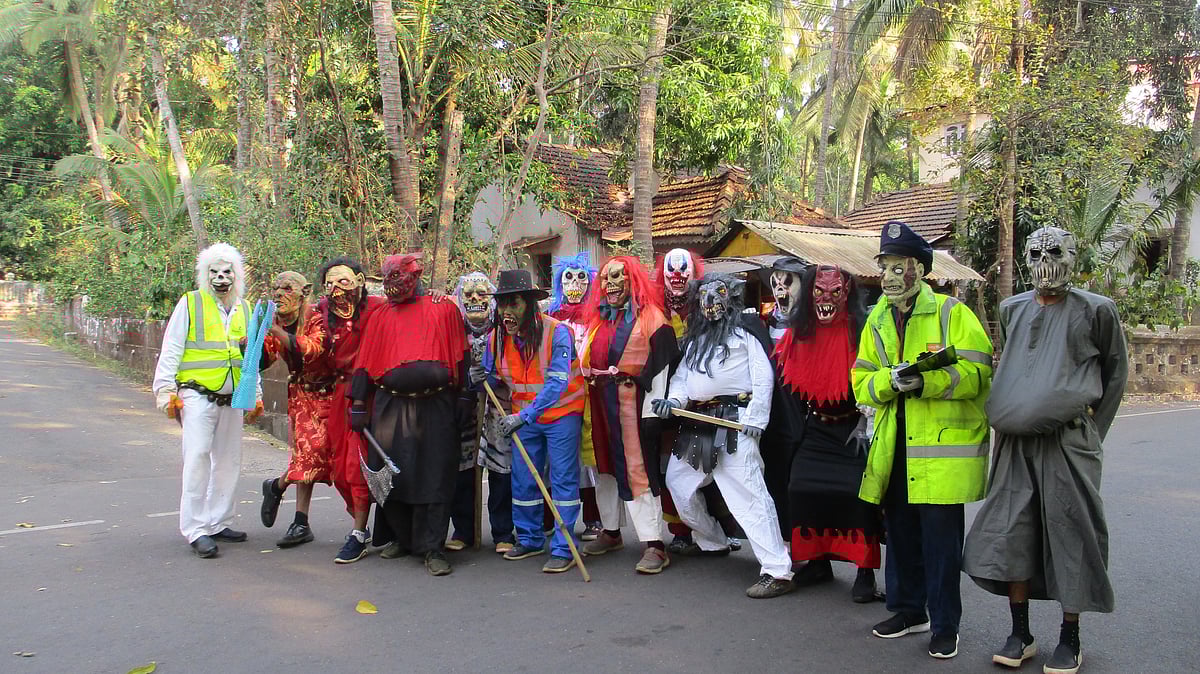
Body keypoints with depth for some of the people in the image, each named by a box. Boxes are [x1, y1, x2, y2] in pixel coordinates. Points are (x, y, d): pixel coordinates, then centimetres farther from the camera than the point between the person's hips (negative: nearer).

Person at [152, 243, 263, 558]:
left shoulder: (245, 310, 15)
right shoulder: (190, 303, 1)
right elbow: (171, 350, -1)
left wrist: (255, 396, 17)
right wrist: (166, 390, -8)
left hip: (232, 399, 5)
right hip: (197, 394, -5)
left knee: (228, 460, 8)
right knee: (198, 458, -10)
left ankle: (218, 522, 19)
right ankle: (195, 529, -5)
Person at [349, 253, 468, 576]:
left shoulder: (444, 310, 6)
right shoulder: (380, 317, 14)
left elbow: (459, 359, 7)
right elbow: (365, 364, 13)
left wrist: (457, 403, 3)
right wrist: (358, 405, 6)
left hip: (435, 407, -3)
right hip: (390, 407, 3)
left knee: (433, 476, -3)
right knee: (391, 474, 5)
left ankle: (431, 548, 4)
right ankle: (402, 537, 24)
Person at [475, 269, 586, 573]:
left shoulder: (557, 332, -22)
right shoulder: (496, 337, -5)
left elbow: (557, 383, -27)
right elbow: (494, 377, 9)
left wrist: (523, 415, -33)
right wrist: (483, 379, -16)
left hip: (561, 413, -5)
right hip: (523, 416, 5)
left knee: (563, 479, -3)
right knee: (522, 480, 10)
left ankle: (563, 549, 5)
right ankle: (529, 539, 27)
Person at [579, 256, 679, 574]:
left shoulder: (651, 317, -5)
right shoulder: (597, 318, 16)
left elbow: (660, 366, -10)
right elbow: (587, 362, 24)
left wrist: (652, 412, -14)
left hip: (631, 404, -7)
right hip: (601, 406, 7)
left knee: (638, 469, -9)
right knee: (605, 466, 13)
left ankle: (654, 544, -6)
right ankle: (611, 532, 27)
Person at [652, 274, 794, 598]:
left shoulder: (744, 330, 2)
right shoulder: (695, 337, 23)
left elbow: (764, 377, -6)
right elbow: (682, 375, 18)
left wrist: (754, 420, -14)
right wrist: (674, 400, -3)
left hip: (734, 422, -8)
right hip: (697, 425, 9)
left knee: (748, 494, -17)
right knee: (678, 480, 18)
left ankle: (778, 571, -17)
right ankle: (714, 543, 35)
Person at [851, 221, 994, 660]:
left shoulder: (953, 314, -4)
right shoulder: (877, 322, 12)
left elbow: (975, 375, -12)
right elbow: (862, 384, 7)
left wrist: (924, 379, -26)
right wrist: (891, 379, -15)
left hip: (944, 446, -5)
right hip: (894, 447, 5)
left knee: (941, 537, 0)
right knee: (900, 529, 15)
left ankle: (945, 625, 15)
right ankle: (908, 609, 32)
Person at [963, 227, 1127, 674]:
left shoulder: (1094, 310, 2)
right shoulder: (1012, 309, 14)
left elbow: (1115, 370, 10)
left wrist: (1091, 430, 6)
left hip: (1068, 440, -4)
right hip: (1015, 441, 4)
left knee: (1069, 529, 0)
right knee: (1010, 530, 1)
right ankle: (1020, 634, 13)